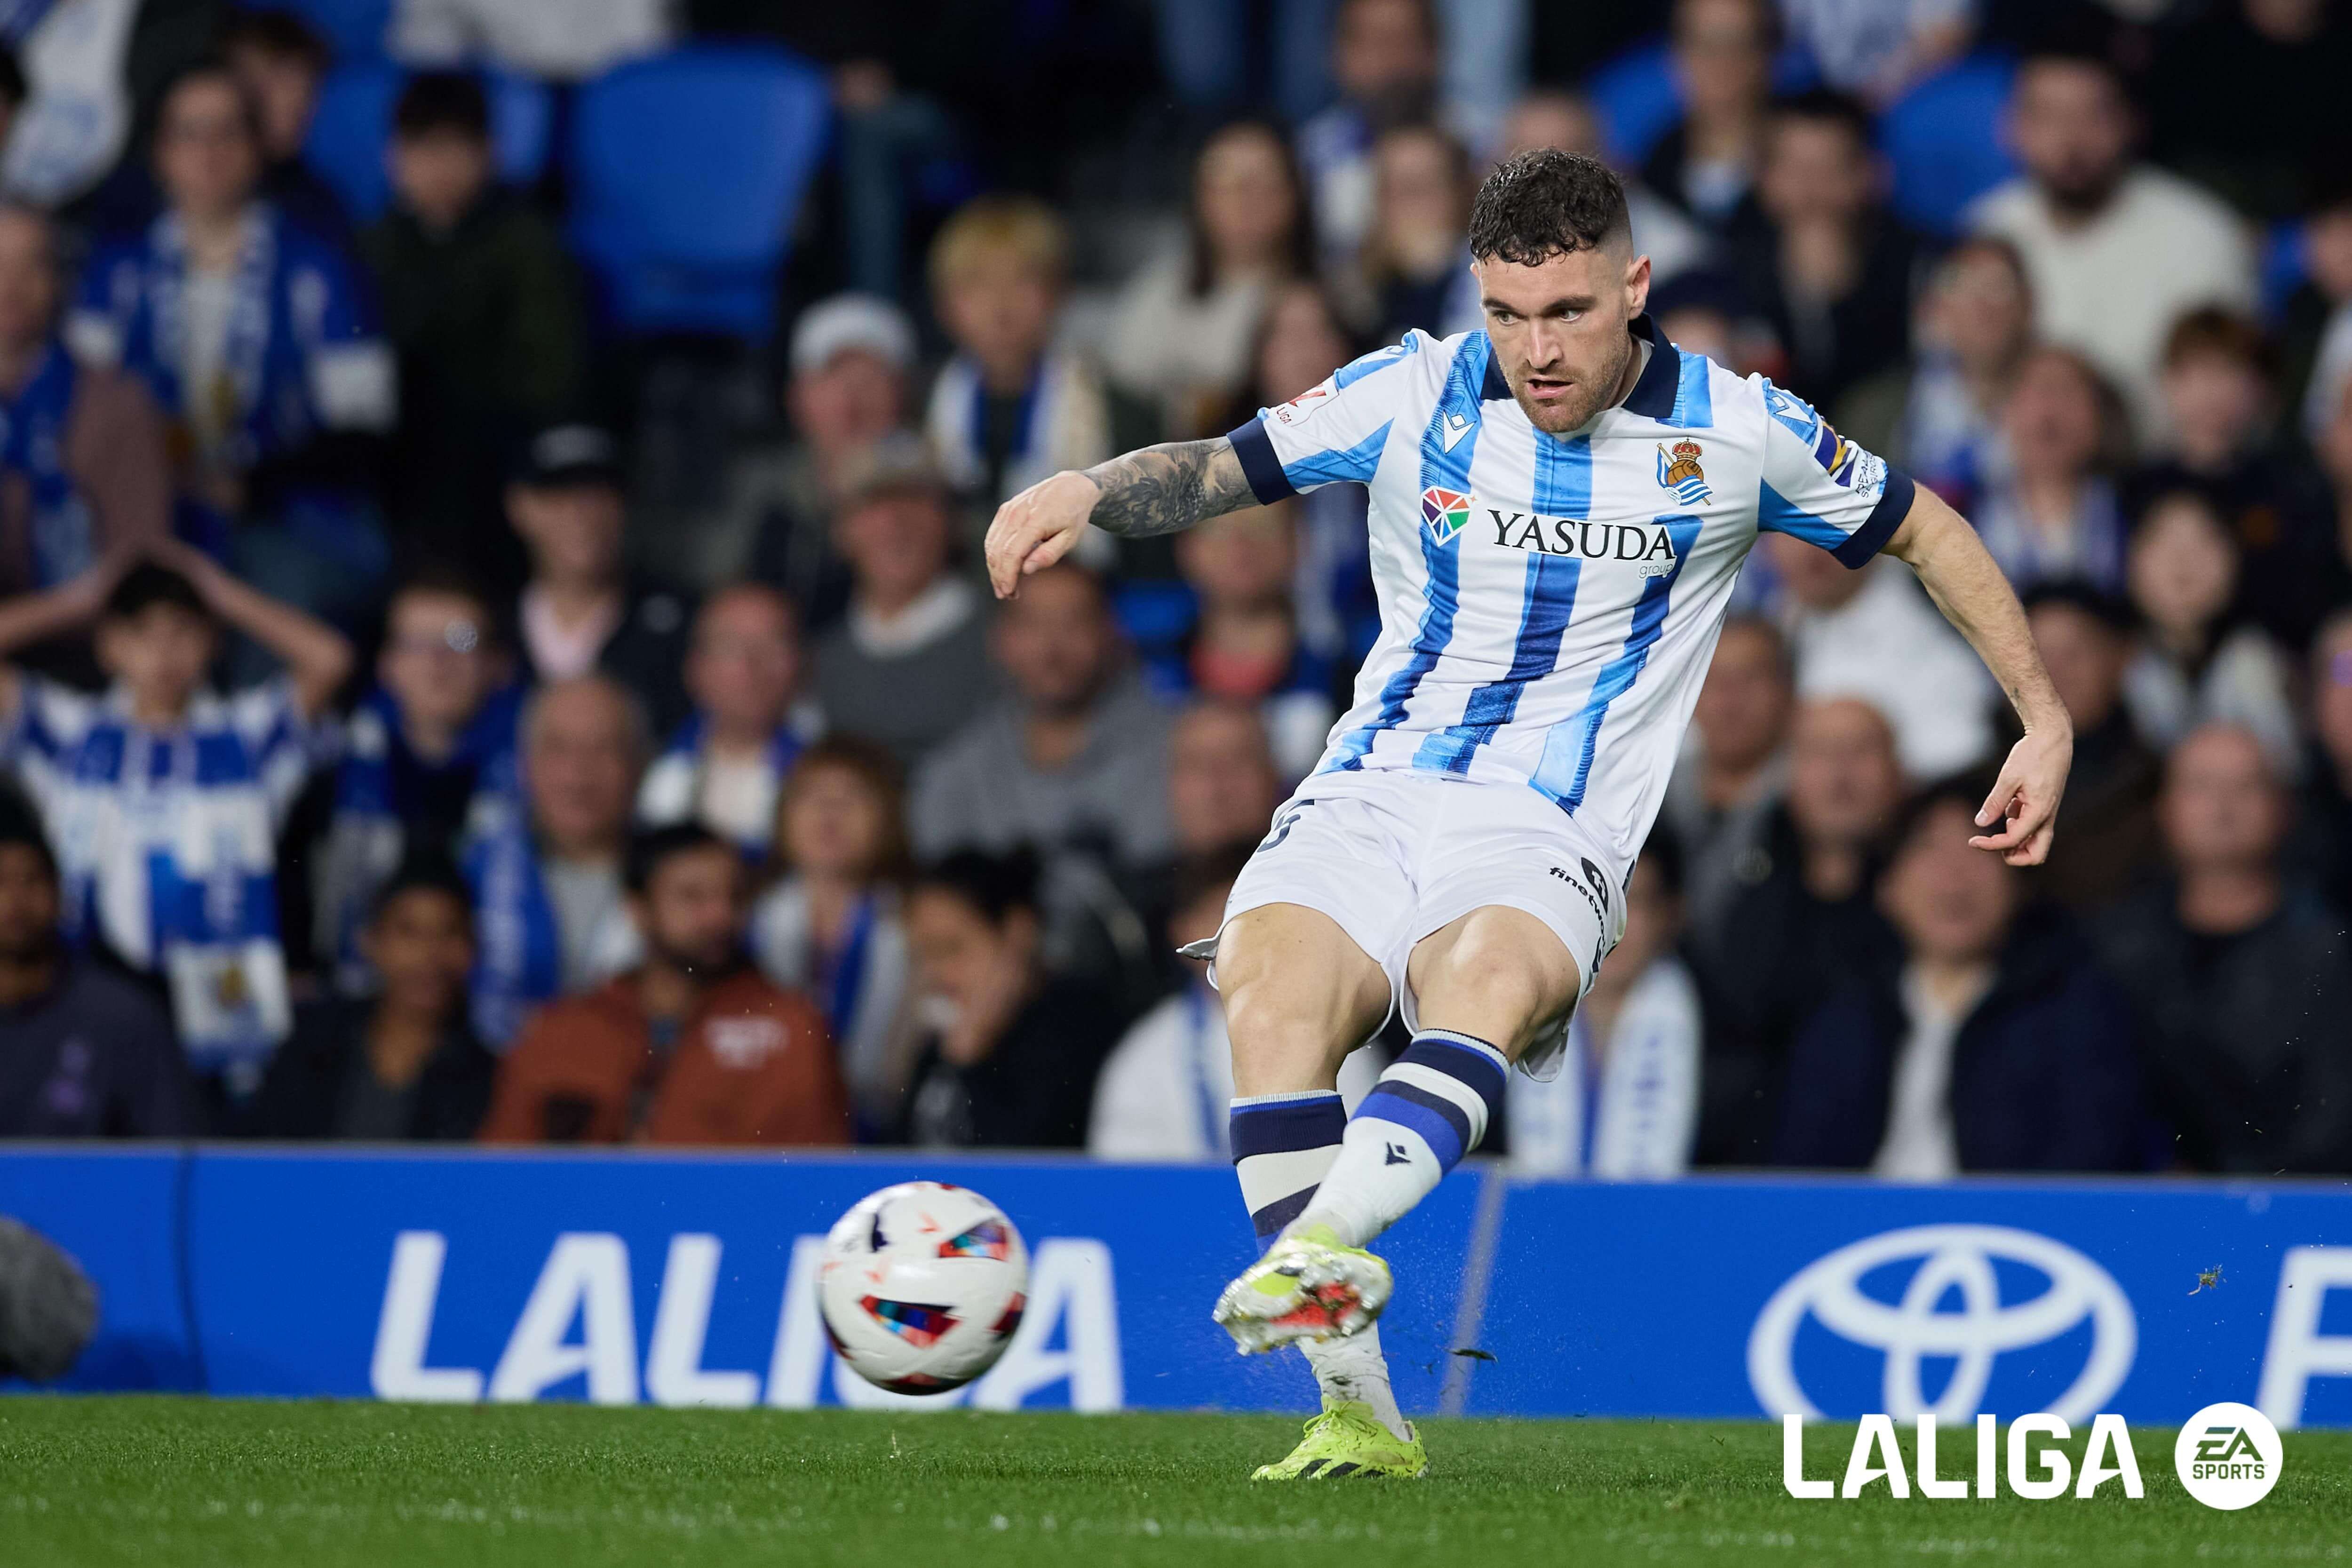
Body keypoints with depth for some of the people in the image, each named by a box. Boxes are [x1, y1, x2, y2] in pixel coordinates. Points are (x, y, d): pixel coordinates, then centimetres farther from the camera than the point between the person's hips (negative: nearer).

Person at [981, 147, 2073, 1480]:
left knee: (1485, 990, -38)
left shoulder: (1738, 430, 3)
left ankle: (1321, 1245, -62)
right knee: (1270, 996, -31)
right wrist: (1085, 493, -13)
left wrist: (2044, 716, 13)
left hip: (1552, 835, -1)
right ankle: (1358, 1413, -31)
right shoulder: (1418, 395, 6)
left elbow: (1924, 529, 17)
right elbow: (1216, 469, 8)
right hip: (1370, 796, 1)